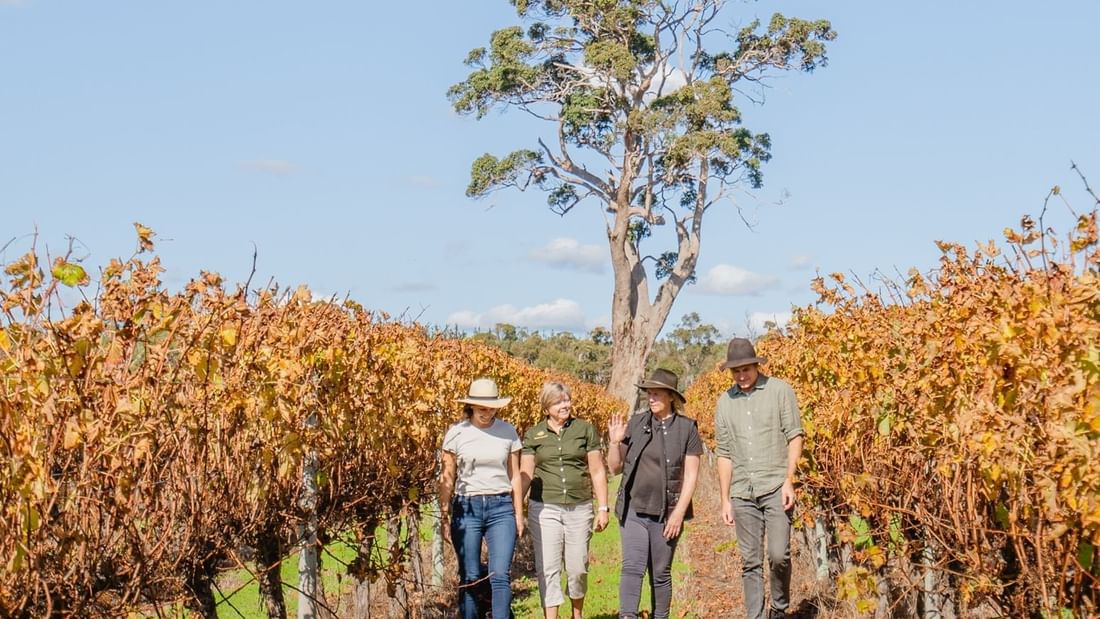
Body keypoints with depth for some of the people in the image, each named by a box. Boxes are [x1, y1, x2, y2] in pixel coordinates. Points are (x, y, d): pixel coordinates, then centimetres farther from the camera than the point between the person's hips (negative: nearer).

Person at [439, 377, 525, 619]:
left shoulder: (508, 432, 4)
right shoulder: (456, 433, 0)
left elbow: (514, 475, 10)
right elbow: (447, 479, 3)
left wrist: (519, 514, 9)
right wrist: (444, 518, 0)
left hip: (501, 508, 1)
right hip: (467, 508, 0)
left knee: (500, 575, -9)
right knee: (470, 578, 3)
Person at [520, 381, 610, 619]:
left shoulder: (585, 430, 4)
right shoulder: (533, 435, 5)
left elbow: (597, 472, 5)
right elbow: (525, 474, 4)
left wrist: (603, 508, 2)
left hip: (579, 508, 0)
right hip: (544, 509, 0)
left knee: (578, 568, 6)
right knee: (548, 568, -3)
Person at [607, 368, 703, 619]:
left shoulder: (687, 428, -1)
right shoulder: (635, 423, 5)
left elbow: (691, 475, -3)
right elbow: (615, 468, 9)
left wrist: (679, 513, -10)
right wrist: (615, 442, -8)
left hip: (666, 513, -1)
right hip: (633, 510, 1)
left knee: (660, 573, 8)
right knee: (632, 568, -12)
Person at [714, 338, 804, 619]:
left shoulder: (779, 390, -1)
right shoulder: (725, 402, 10)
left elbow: (794, 437, -3)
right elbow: (724, 454, 13)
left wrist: (789, 481, -11)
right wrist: (725, 499, 10)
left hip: (775, 487, -3)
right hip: (743, 493, 4)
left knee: (778, 554, -10)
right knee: (750, 562, 6)